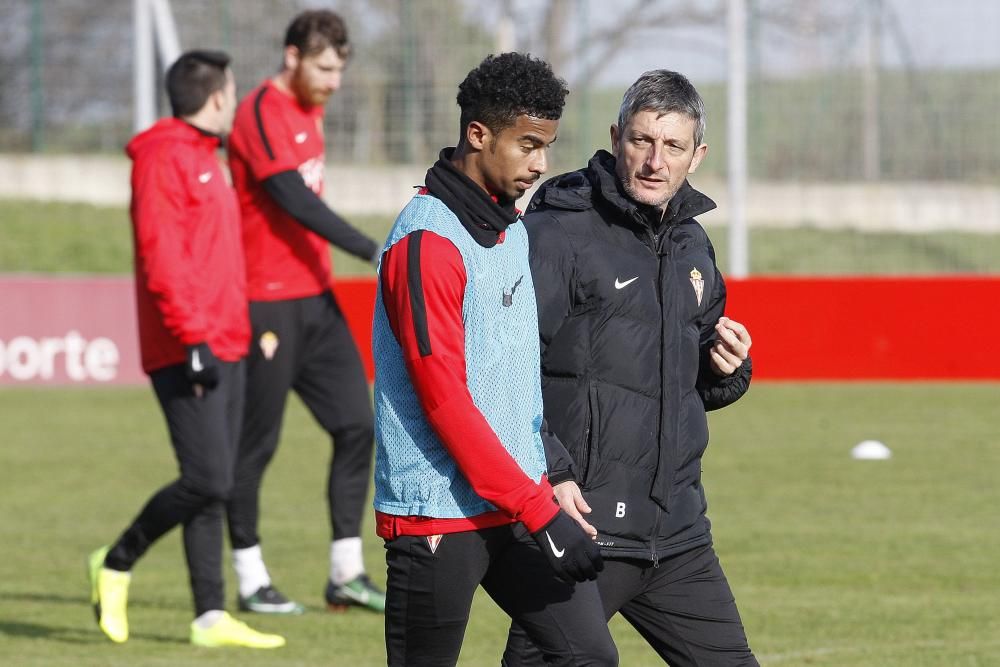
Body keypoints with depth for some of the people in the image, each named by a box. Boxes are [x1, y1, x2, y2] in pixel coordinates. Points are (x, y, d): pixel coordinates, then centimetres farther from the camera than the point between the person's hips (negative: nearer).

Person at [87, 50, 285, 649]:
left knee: (216, 487, 6)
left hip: (222, 349, 10)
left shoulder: (205, 159, 20)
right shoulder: (164, 158, -10)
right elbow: (161, 257, -18)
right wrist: (193, 339, -22)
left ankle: (211, 617, 7)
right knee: (207, 481, -14)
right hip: (187, 353, -10)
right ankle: (117, 565, 4)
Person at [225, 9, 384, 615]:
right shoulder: (262, 115, -14)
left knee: (357, 424, 2)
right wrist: (374, 252, -28)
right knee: (257, 443, 0)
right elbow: (297, 202, -24)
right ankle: (252, 581, 8)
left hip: (317, 300, 9)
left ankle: (347, 574, 6)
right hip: (268, 305, -9)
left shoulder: (309, 112, 13)